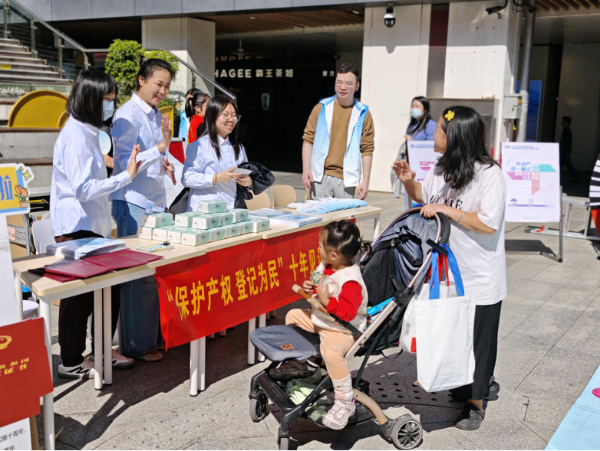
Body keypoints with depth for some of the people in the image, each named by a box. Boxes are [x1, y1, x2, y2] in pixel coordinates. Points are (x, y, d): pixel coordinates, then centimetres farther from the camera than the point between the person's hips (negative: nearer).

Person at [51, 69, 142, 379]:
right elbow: (83, 188, -24)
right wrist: (127, 176, -23)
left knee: (107, 289, 13)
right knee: (80, 296, 0)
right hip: (77, 228, -10)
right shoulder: (75, 136, -17)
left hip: (93, 226, 10)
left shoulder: (87, 132, 13)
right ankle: (71, 362, 14)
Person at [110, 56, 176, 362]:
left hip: (156, 201, 8)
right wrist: (161, 147, -25)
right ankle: (136, 344, 8)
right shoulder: (127, 116, -12)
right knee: (139, 274, -3)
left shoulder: (156, 116, 15)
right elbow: (125, 163, -17)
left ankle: (154, 333, 24)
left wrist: (164, 164, 6)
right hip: (133, 203, -8)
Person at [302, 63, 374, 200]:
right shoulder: (322, 108, 6)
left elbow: (367, 149, 3)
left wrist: (366, 181, -2)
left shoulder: (363, 114, 5)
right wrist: (306, 169, -4)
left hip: (346, 179, 0)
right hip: (320, 177, 1)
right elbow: (308, 139, 6)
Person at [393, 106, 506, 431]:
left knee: (477, 338, 8)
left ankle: (476, 401, 27)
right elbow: (423, 197, 20)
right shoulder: (443, 169, 4)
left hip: (480, 279, -8)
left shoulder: (489, 174, -20)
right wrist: (409, 182, 0)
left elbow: (488, 224, -27)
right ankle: (482, 383, 44)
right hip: (448, 271, 8)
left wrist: (445, 209, -25)